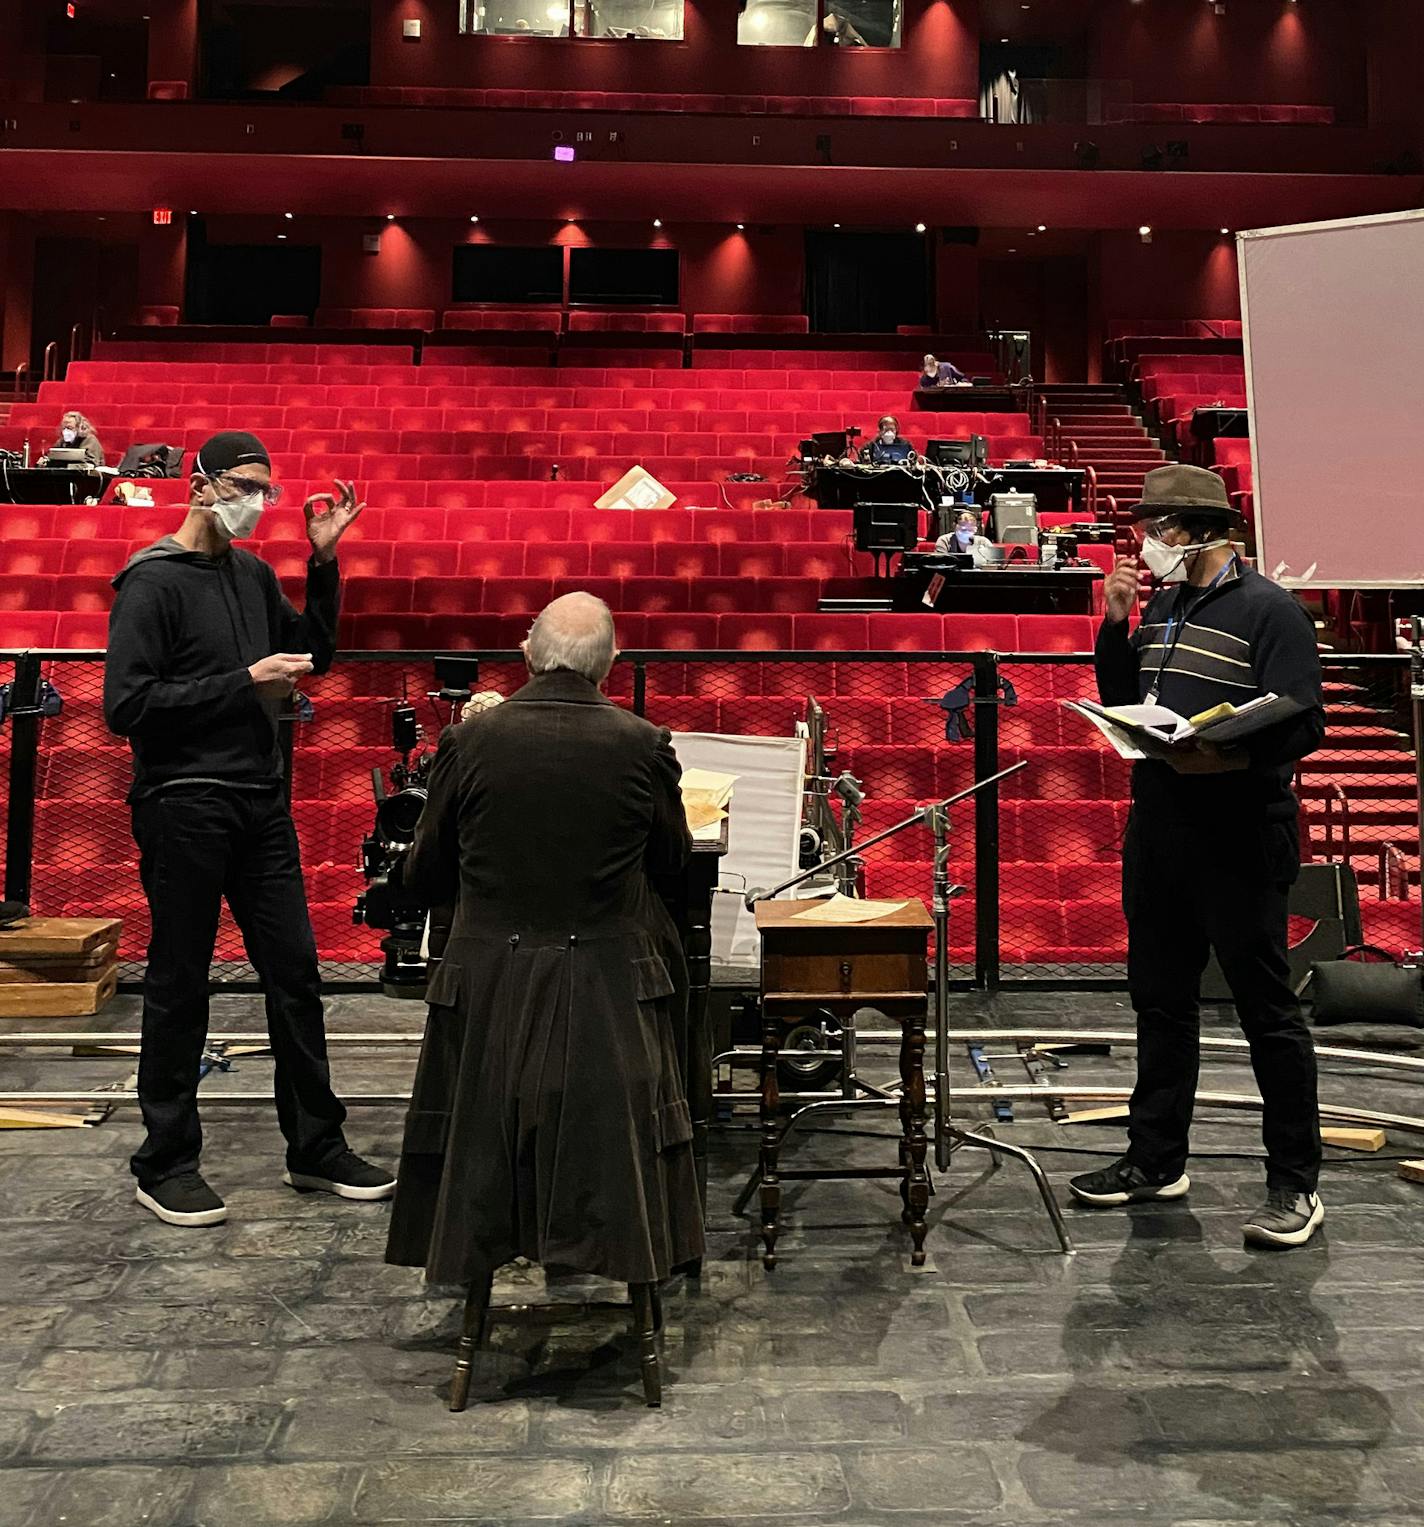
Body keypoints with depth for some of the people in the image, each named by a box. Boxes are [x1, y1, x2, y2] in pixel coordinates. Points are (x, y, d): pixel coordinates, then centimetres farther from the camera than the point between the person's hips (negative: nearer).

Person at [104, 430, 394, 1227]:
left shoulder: (253, 574, 11)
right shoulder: (153, 581, -9)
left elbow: (315, 653, 19)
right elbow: (126, 706, -15)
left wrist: (324, 560, 8)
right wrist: (243, 683, -17)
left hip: (261, 801, 7)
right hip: (185, 805, -6)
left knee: (296, 971, 9)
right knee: (180, 983, 4)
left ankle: (317, 1147, 21)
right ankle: (166, 1165, 19)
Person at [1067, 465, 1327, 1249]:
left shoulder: (1268, 610, -9)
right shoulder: (1162, 607, 13)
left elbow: (1303, 726, -15)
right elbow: (1120, 702, 16)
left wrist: (1233, 757, -32)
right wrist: (1115, 626, 4)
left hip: (1238, 838, -8)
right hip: (1156, 831, 8)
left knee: (1266, 1006, 1)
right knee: (1160, 999, 15)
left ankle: (1295, 1184, 13)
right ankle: (1156, 1160, 28)